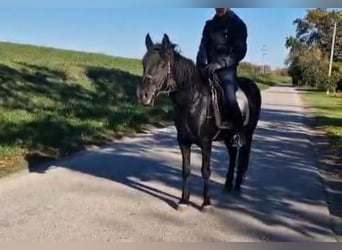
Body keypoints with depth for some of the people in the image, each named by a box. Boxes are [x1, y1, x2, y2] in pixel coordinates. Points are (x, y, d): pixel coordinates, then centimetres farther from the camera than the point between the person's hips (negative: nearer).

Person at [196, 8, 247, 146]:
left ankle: (239, 132, -4)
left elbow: (240, 51, -8)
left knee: (230, 99, -21)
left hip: (227, 68, -5)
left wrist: (220, 63, -20)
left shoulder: (238, 24, 0)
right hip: (209, 67, 5)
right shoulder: (209, 25, 14)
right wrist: (202, 65, -10)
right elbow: (203, 47, 9)